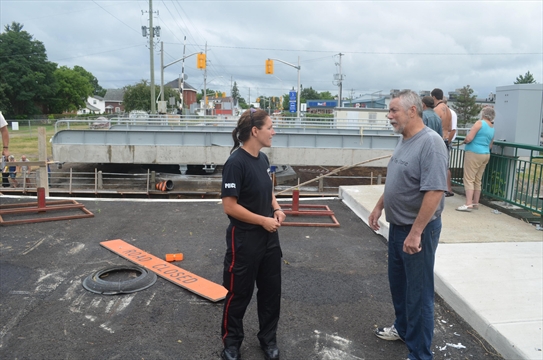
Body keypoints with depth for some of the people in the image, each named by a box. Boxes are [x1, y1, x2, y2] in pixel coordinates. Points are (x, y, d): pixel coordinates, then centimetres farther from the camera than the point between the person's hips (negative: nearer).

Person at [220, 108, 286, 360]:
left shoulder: (263, 159, 3)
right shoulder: (236, 162, -21)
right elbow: (230, 206, -21)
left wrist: (276, 208, 0)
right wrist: (263, 220, -17)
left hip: (269, 238, 8)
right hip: (244, 240, -7)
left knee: (271, 290, 18)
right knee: (239, 293, 11)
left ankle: (268, 338, 38)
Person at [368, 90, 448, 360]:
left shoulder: (430, 143, -23)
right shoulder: (404, 141, 7)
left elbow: (434, 191, -28)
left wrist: (415, 233, -27)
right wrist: (379, 207, 18)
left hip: (418, 230, -9)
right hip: (397, 226, 9)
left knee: (418, 292, 4)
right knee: (398, 282, 23)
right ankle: (403, 328, 44)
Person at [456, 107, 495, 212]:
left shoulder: (480, 123, -10)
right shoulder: (492, 128, 14)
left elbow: (469, 138, -18)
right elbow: (490, 145, 22)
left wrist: (465, 141, 2)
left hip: (474, 154, -8)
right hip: (486, 155, 8)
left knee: (469, 179, -8)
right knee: (477, 180, 14)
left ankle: (468, 204, -14)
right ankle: (475, 203, 19)